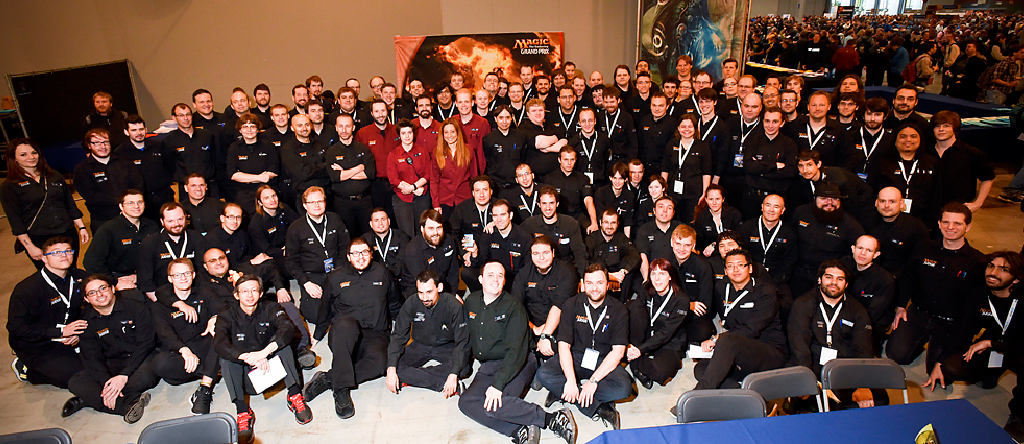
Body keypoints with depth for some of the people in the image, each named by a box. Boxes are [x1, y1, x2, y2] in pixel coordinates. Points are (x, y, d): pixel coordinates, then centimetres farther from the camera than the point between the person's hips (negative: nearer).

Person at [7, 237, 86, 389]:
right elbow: (17, 328, -20)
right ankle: (25, 368, 4)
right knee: (79, 378, -16)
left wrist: (78, 332, -10)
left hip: (66, 336, 6)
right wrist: (61, 331, -26)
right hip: (34, 345, -6)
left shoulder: (79, 277, -4)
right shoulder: (26, 289, -21)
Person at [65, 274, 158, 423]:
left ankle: (88, 398, -19)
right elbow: (91, 357, -3)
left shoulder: (137, 309, -7)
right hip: (112, 365, 4)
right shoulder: (86, 320, 4)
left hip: (141, 359, -4)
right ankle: (128, 404, -33)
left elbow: (145, 344, -12)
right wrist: (107, 382, -22)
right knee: (75, 383, -21)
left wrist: (123, 376, -23)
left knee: (144, 376, -37)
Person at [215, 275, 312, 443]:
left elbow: (288, 328, -24)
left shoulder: (270, 309, -3)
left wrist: (265, 351, -42)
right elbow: (219, 343, -23)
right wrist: (248, 357, -41)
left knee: (280, 339, -22)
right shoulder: (227, 315, -2)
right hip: (247, 380, 0)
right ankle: (242, 411, -30)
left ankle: (294, 395, -26)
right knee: (225, 357, -24)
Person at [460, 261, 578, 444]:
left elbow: (515, 351, -16)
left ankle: (554, 419, -25)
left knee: (494, 403, -32)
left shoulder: (513, 306, -9)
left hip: (516, 365, -5)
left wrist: (498, 384, -27)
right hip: (486, 367, 6)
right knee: (466, 402, -22)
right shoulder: (471, 302, 8)